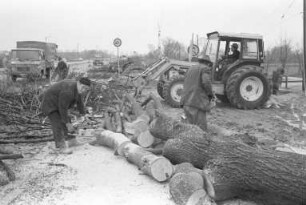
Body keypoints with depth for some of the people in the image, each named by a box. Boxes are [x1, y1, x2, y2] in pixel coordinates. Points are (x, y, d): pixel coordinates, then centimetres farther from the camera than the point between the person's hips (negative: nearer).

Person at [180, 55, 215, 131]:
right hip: (197, 102, -8)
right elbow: (206, 82, -17)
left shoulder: (191, 69, 22)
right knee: (201, 129, -7)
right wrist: (211, 94, -1)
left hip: (187, 101, 8)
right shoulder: (205, 68, 0)